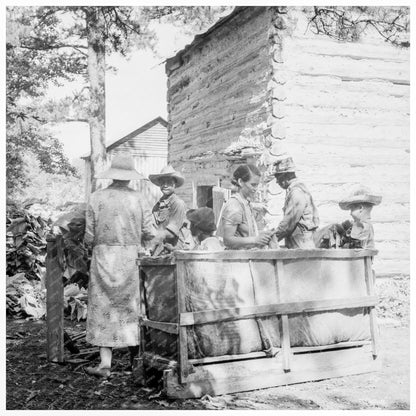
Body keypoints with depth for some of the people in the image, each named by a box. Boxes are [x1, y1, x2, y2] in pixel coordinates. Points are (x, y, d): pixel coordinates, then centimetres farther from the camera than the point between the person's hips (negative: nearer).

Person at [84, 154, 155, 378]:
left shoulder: (97, 198, -4)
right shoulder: (137, 198, -3)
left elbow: (89, 237, -3)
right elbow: (149, 233, -1)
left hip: (104, 257, -1)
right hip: (132, 257, 1)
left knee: (104, 307, 4)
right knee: (132, 305, 14)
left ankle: (105, 362, 0)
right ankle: (135, 355, 25)